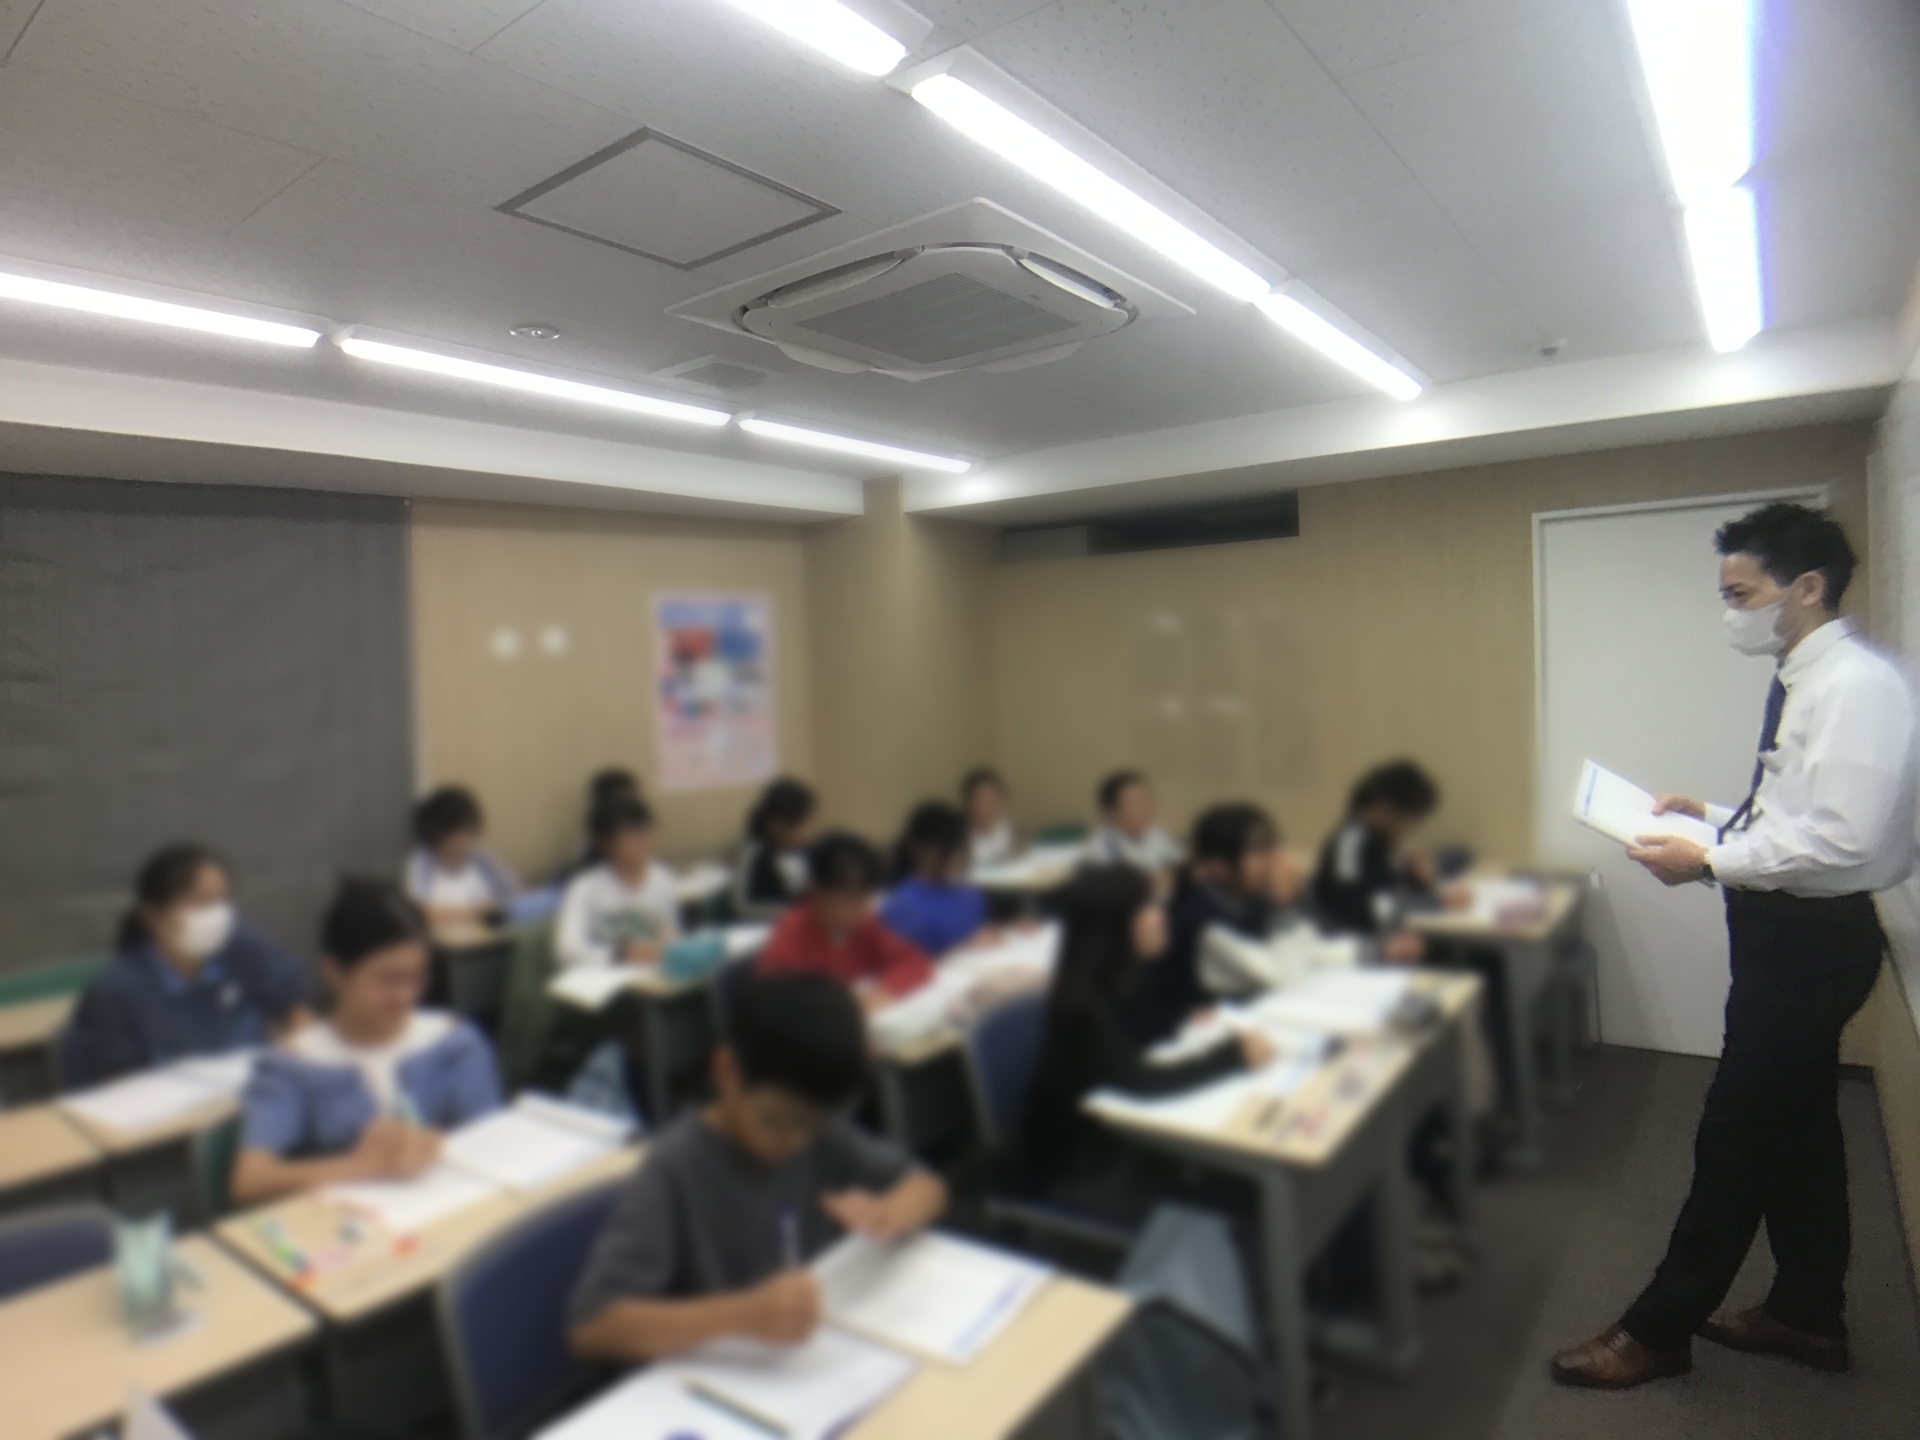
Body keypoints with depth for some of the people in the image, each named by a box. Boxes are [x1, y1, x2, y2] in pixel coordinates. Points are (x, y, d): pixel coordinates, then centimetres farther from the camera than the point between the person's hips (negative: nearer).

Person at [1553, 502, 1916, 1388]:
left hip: (1811, 939, -10)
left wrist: (1707, 862, -21)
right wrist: (1716, 818, 6)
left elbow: (1843, 838, -26)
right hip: (1789, 932, 10)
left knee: (1737, 1138, 0)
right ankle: (1806, 1314, 36)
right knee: (1797, 1129, 20)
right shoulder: (1803, 682, 11)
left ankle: (1659, 1329, 13)